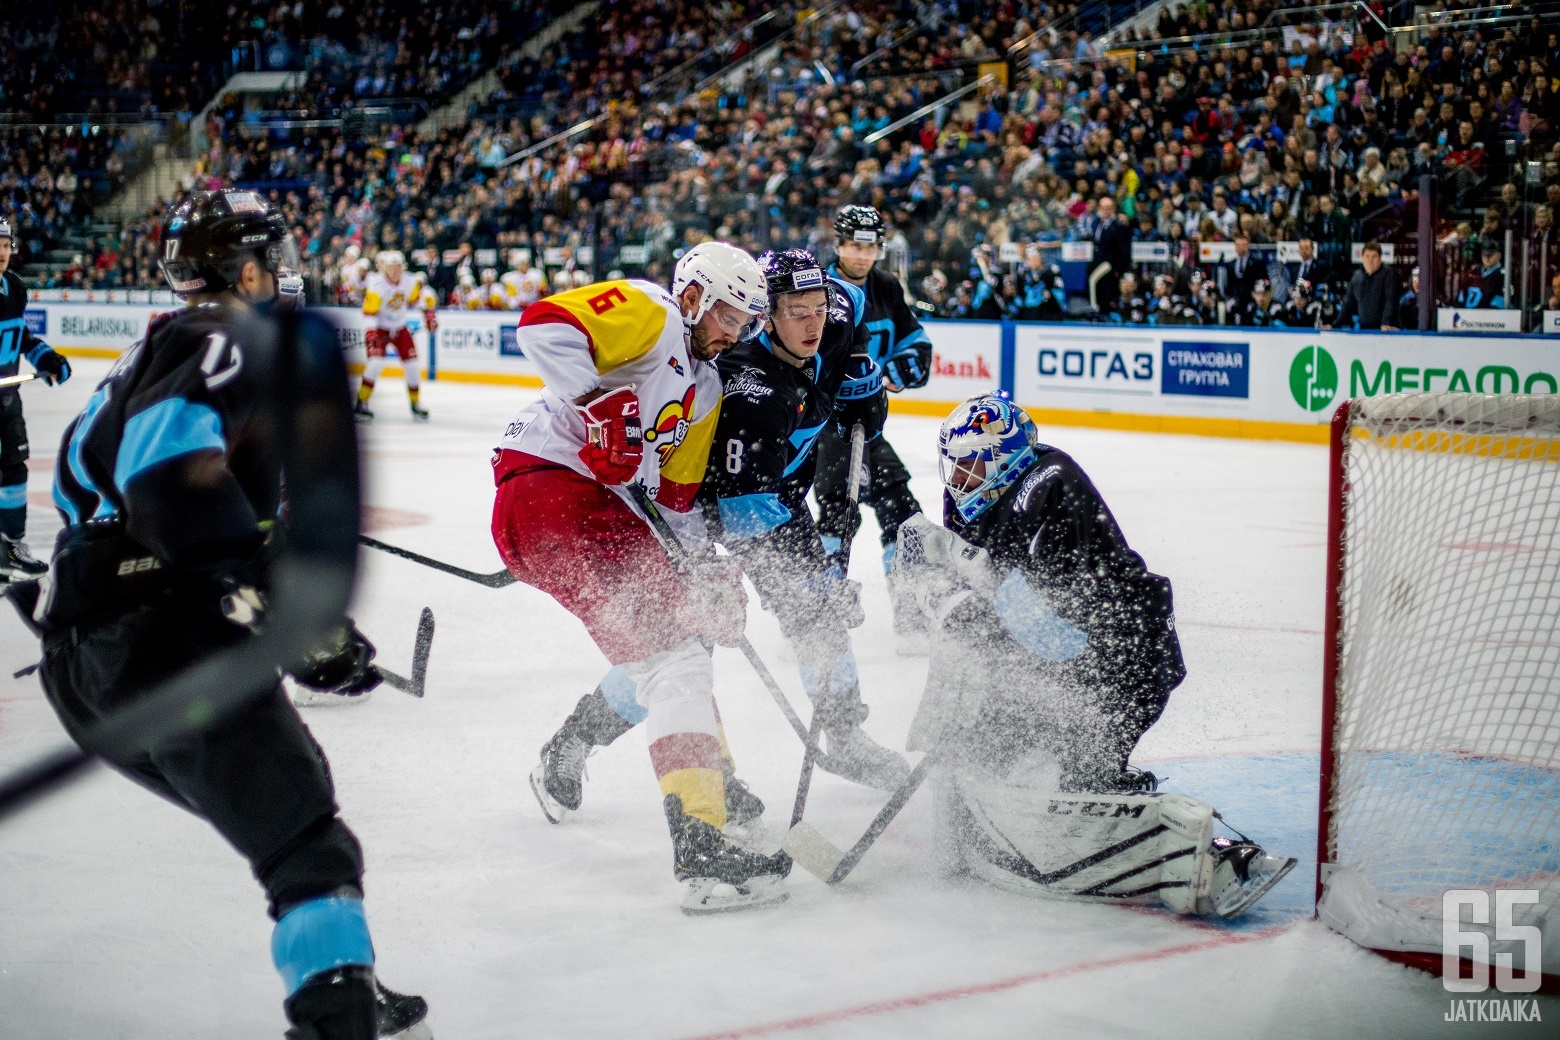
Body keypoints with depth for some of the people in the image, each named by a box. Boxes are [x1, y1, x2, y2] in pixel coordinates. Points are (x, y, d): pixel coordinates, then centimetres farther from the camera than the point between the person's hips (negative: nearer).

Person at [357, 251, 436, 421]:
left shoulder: (409, 281, -10)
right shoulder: (376, 285, -24)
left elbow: (422, 294, 9)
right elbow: (369, 311, -26)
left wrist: (428, 312, -2)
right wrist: (370, 333, -36)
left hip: (400, 328, 5)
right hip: (379, 328, -5)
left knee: (411, 363, 0)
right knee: (377, 362, -22)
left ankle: (415, 404, 17)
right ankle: (362, 404, -14)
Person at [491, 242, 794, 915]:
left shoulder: (704, 388, 23)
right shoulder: (645, 312, -4)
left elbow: (676, 495, 23)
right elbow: (544, 326, -21)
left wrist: (705, 570, 13)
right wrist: (600, 406, -25)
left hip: (604, 502, 10)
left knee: (668, 641, 22)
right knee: (667, 644, -18)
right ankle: (700, 844, -26)